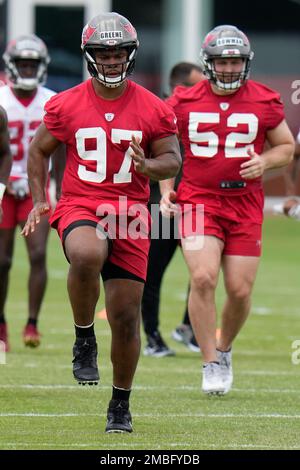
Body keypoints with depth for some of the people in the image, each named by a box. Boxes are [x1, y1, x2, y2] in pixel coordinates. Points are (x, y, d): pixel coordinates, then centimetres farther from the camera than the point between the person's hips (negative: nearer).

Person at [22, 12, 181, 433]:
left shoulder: (153, 110, 0)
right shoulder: (66, 105, 1)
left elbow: (173, 160, 4)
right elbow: (39, 150, 14)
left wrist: (148, 166, -18)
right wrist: (39, 200, 5)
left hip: (130, 213, 1)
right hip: (80, 207, -1)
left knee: (126, 317, 2)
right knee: (86, 255, -38)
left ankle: (121, 404, 21)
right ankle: (84, 339, -13)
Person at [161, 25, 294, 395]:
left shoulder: (264, 103, 2)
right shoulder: (184, 102, 1)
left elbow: (287, 147, 13)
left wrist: (265, 161, -8)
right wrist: (166, 190, 1)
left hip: (245, 203, 1)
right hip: (198, 199, -1)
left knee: (240, 289, -1)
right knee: (203, 277, -18)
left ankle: (224, 349, 29)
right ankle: (211, 364, -5)